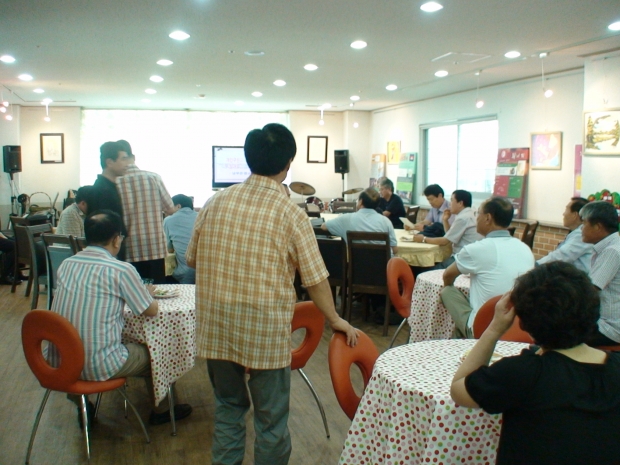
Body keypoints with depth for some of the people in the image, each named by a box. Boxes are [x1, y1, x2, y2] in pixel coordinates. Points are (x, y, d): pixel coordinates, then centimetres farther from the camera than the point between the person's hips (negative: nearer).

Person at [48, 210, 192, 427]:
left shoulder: (66, 265, 3)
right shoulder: (121, 270, -14)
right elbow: (151, 311, -3)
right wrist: (147, 294, 19)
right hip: (98, 367, -5)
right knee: (152, 352, 20)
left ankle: (81, 407, 39)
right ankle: (161, 411, 37)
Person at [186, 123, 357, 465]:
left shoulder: (215, 202, 0)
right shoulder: (290, 213, -11)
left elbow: (191, 258, 10)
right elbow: (315, 279, -8)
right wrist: (335, 320, 7)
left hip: (216, 327, 4)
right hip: (266, 332, -4)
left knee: (228, 407, 21)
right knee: (271, 419, 11)